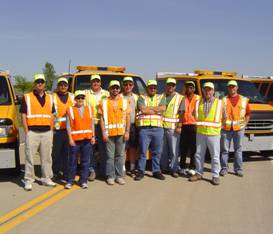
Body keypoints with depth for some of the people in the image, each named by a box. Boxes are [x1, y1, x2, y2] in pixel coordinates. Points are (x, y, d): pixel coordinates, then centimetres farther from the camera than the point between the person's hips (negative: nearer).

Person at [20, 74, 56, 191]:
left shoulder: (49, 98, 14)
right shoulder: (27, 97, 1)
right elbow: (23, 115, -1)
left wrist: (51, 131, 8)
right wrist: (26, 132, -7)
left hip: (47, 132, 4)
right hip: (32, 132, -4)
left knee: (46, 157, 9)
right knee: (30, 157, -2)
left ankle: (46, 178, 19)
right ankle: (28, 180, 6)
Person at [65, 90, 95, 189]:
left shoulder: (89, 109, 10)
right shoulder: (70, 110, 1)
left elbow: (92, 124, 11)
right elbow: (68, 126, -3)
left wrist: (93, 136, 4)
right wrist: (70, 139, -9)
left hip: (87, 139, 3)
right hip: (75, 139, -2)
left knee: (85, 161, 6)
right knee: (72, 161, 3)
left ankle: (83, 181, 15)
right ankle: (70, 181, 13)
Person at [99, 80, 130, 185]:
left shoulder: (124, 101, 10)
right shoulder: (104, 102, 5)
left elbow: (128, 117, 7)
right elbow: (102, 118, 2)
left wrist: (127, 131, -2)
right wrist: (103, 132, -6)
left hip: (121, 133, 2)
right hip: (109, 133, -1)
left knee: (120, 155, 6)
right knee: (110, 156, 1)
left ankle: (119, 176, 14)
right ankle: (110, 176, 10)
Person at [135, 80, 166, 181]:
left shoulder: (161, 98, 15)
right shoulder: (142, 98, 8)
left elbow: (163, 108, -5)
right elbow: (142, 109, -10)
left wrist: (148, 108, -6)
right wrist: (157, 110, -3)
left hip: (158, 128, 2)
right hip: (144, 128, -2)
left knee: (157, 151, 8)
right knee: (143, 151, 1)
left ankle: (156, 171, 20)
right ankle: (140, 172, 9)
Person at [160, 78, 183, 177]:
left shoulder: (180, 98, 4)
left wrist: (179, 126, -11)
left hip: (173, 128, -3)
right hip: (162, 127, 3)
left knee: (174, 150, -1)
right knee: (163, 149, 8)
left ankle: (173, 169, 9)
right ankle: (164, 167, 20)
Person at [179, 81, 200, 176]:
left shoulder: (198, 99, 3)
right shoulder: (183, 99, 11)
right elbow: (181, 112, 7)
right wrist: (180, 124, -3)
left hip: (194, 126, -2)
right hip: (185, 126, 2)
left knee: (193, 148, 2)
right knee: (183, 148, 7)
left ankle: (192, 168, 10)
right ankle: (183, 167, 17)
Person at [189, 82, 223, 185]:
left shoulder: (219, 103, 2)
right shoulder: (199, 102, 9)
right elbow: (196, 116, 15)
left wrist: (218, 127, 8)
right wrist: (199, 125, 6)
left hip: (213, 134, -3)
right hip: (200, 133, 3)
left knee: (215, 156, 1)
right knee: (199, 155, 10)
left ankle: (215, 176, 11)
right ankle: (199, 173, 22)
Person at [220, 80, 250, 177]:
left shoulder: (244, 100, 8)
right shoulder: (223, 100, 5)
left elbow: (248, 114, 11)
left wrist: (244, 124, 2)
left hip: (239, 129, 1)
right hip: (226, 129, -1)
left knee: (238, 149, 7)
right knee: (225, 150, 3)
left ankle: (238, 169, 16)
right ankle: (224, 168, 13)